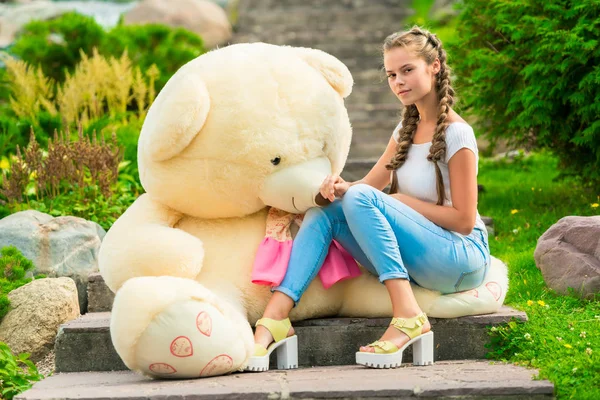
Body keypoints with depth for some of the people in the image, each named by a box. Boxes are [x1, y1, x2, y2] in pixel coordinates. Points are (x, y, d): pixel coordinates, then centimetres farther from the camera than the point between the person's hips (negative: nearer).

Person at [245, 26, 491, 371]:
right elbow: (370, 183, 6)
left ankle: (408, 317, -33)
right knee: (324, 212, -10)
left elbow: (464, 221, -13)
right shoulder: (406, 130, 14)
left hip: (463, 259, -7)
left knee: (361, 199, -26)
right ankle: (275, 320, -26)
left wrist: (402, 201, -12)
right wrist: (341, 187, -15)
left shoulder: (456, 134, -10)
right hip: (418, 260, 8)